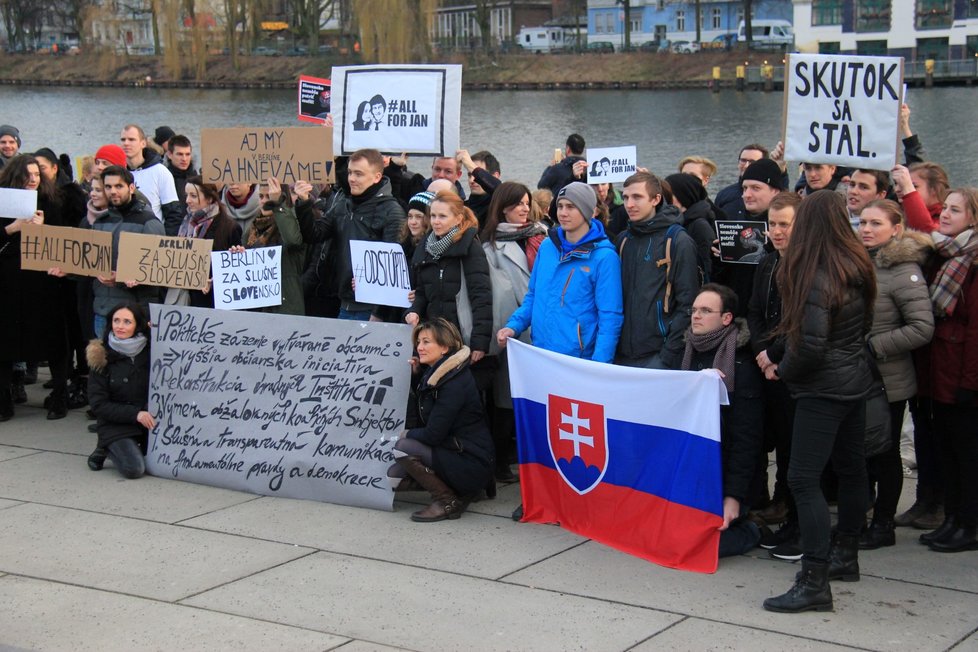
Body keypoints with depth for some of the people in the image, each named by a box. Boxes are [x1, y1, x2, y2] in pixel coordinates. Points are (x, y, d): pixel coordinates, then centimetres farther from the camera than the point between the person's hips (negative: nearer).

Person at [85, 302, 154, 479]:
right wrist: (134, 414, -16)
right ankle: (106, 450, 8)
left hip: (150, 423, 2)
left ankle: (139, 448, 11)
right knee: (134, 469, -24)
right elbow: (98, 404, -6)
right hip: (115, 426, -2)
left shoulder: (151, 351, 0)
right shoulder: (102, 357, -4)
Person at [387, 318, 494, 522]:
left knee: (403, 448, -21)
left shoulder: (455, 383, -21)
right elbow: (423, 422, 18)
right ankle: (455, 490, 10)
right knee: (393, 477, 2)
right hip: (451, 452, 10)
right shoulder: (431, 374, 9)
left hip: (472, 463, -10)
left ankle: (448, 501, -10)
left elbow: (433, 434, -21)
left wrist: (407, 435, -5)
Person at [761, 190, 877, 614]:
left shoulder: (815, 277, -20)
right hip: (856, 379, 9)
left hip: (822, 388, -9)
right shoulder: (856, 266, 4)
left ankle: (814, 582, -14)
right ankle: (845, 556, 34)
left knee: (804, 478, -10)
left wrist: (782, 370, -9)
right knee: (850, 469, 19)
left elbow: (811, 344, -25)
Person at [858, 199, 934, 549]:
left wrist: (873, 346, -20)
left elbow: (923, 328, -20)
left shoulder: (903, 271, -15)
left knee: (884, 452, 6)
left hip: (887, 381, -6)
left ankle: (883, 524, 19)